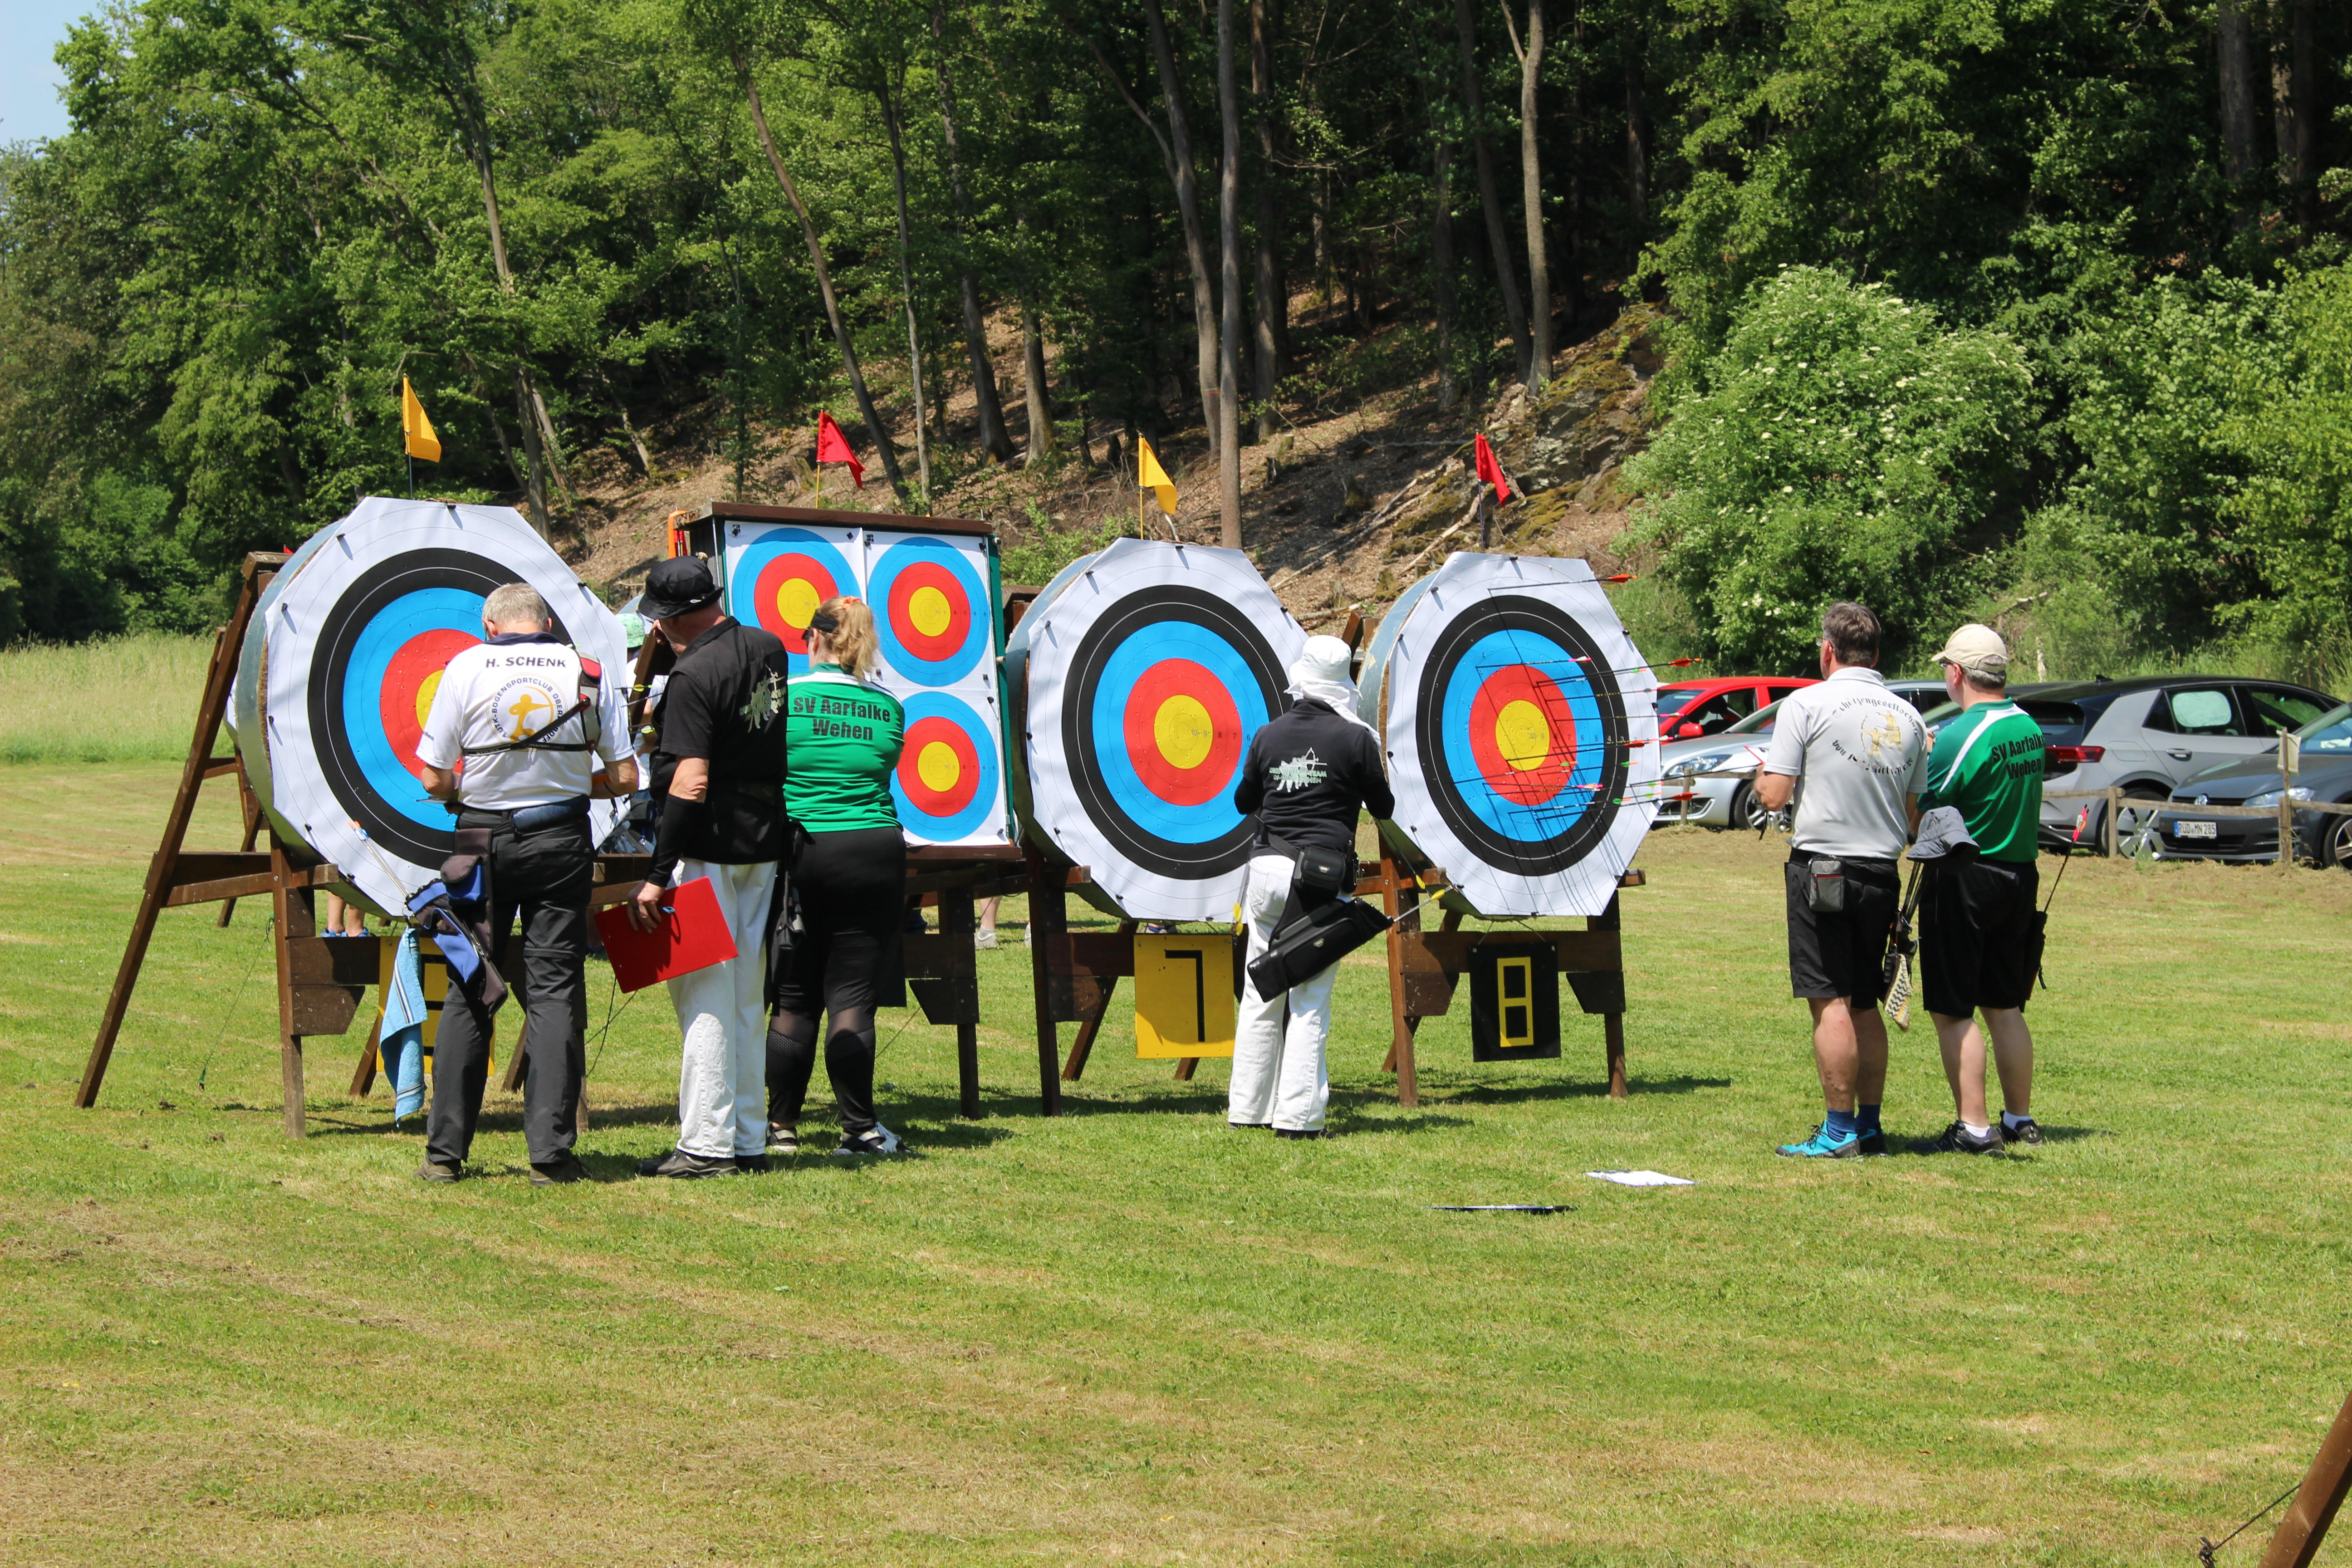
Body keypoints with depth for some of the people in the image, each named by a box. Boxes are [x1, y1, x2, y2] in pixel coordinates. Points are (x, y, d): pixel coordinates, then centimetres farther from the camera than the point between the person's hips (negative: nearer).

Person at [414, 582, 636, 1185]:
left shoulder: (467, 667, -3)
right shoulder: (588, 673, 0)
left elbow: (435, 781, -4)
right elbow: (625, 778, 2)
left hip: (483, 840, 0)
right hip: (562, 842, 0)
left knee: (468, 990, 8)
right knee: (555, 991, 4)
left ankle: (445, 1151, 10)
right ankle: (551, 1152, -1)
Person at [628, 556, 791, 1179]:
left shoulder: (694, 677, -18)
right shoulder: (770, 650, 6)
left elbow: (690, 784, -23)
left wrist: (656, 876, -21)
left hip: (708, 849, -8)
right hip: (764, 846, 8)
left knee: (703, 998, -4)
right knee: (747, 999, 13)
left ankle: (707, 1145, -3)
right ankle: (748, 1142, 17)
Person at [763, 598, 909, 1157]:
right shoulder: (889, 708, 5)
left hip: (799, 853, -1)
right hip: (876, 853, 1)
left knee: (794, 1000, 7)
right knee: (852, 997, 2)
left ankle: (782, 1127, 13)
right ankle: (859, 1128, 0)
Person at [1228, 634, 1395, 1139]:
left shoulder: (1268, 736, 4)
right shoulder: (1355, 738, -6)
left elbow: (1244, 801, 17)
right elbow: (1384, 808, 5)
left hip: (1266, 869, 3)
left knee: (1261, 995, 11)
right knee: (1310, 1000, -1)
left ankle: (1248, 1109, 13)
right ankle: (1296, 1116, -6)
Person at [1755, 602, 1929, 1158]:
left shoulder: (1806, 705, -8)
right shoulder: (1907, 717, 8)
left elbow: (1775, 795, -12)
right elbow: (1916, 813, 11)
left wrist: (1762, 776, 10)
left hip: (1822, 867, -5)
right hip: (1882, 872, 5)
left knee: (1831, 1002, -4)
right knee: (1865, 1006, 14)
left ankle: (1838, 1131, -4)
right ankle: (1869, 1126, 16)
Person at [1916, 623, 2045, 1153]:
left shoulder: (1963, 734, -18)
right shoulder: (2029, 727, 7)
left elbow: (1921, 811, -17)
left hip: (1964, 880, -8)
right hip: (2020, 874, 8)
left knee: (1953, 1011, -1)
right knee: (2004, 1007, 17)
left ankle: (1973, 1126, -3)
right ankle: (2020, 1119, 21)